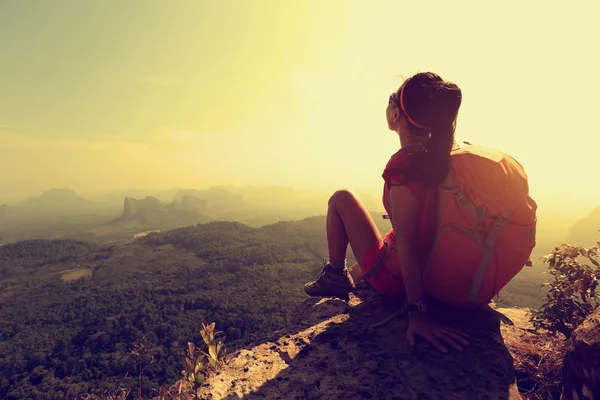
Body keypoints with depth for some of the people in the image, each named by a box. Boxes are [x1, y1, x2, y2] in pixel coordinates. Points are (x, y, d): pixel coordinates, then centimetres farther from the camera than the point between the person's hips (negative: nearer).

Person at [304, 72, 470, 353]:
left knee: (341, 199, 1)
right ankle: (348, 280, 51)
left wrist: (417, 313, -25)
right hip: (432, 275, 8)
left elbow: (407, 243, -29)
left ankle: (335, 277, 13)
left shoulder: (402, 166, -28)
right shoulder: (442, 158, -5)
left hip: (395, 277, -7)